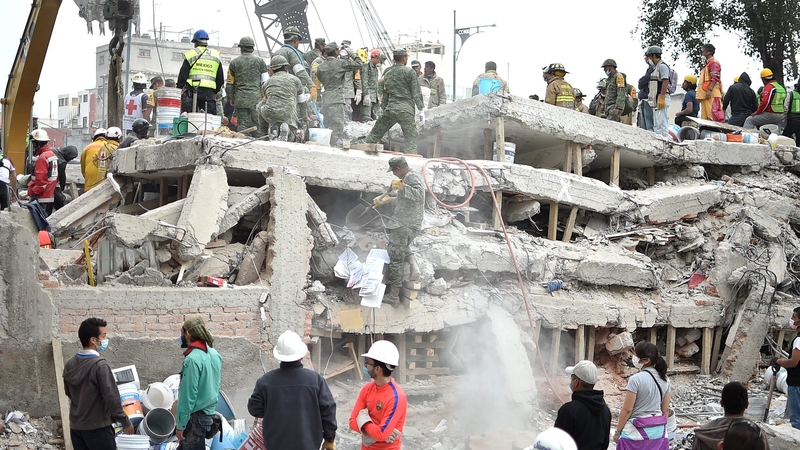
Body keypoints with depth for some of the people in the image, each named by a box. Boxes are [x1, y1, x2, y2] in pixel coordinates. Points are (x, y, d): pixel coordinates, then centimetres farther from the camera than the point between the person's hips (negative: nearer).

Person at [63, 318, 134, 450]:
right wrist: (125, 422, -8)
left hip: (76, 426, 7)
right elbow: (111, 398, -19)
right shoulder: (100, 365, -19)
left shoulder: (70, 364, 4)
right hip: (97, 427, -7)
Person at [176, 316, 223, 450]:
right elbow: (218, 385, 13)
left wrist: (180, 425, -16)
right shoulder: (214, 354, 6)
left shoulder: (192, 359, -21)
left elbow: (188, 395, -21)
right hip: (209, 413, 9)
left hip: (195, 417, -9)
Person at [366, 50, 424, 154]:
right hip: (406, 109, -4)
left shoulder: (388, 74, 14)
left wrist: (384, 108, 26)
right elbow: (416, 92, -5)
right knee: (410, 138, -4)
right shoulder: (409, 72, -2)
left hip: (390, 108, 4)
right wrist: (421, 107, 0)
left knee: (375, 133, 16)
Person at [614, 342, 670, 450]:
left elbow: (627, 410, -13)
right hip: (659, 431, 6)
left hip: (638, 431, -6)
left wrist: (618, 432, -3)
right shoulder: (664, 380, 4)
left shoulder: (636, 380, -16)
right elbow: (666, 409, 10)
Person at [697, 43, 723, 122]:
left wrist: (710, 90, -25)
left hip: (711, 94, -11)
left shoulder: (714, 62, -3)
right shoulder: (707, 64, 29)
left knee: (713, 114, -18)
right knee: (705, 116, 6)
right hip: (705, 95, 11)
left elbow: (715, 78, -15)